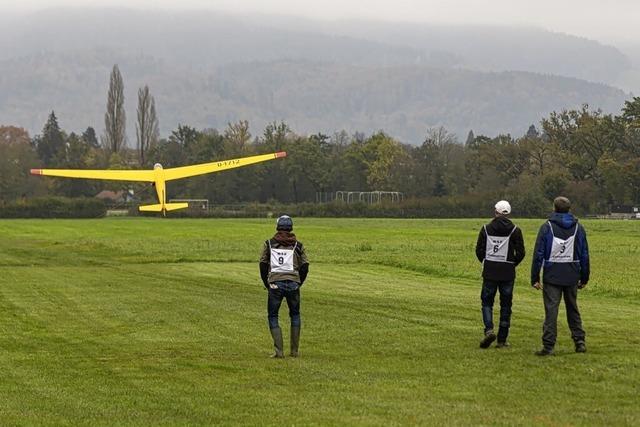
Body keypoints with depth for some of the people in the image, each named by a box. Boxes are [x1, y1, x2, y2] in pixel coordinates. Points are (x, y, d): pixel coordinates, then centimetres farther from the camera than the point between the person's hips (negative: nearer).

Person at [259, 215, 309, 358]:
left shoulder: (269, 244, 7)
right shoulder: (297, 245, 8)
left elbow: (263, 265, 4)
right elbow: (305, 266, 5)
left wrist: (267, 284, 13)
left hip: (275, 284, -1)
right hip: (293, 284, 1)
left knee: (272, 316, 8)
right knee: (295, 315, 18)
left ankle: (279, 350, -5)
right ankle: (294, 350, 15)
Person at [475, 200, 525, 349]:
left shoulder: (486, 229, 0)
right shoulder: (515, 230, -3)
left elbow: (479, 250, 0)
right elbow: (520, 253, -5)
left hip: (490, 271, 0)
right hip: (507, 273, 0)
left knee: (487, 302, 10)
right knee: (505, 305, 9)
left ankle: (489, 330, -15)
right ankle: (502, 340, 9)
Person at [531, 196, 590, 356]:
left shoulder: (547, 227, -4)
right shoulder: (578, 228, 5)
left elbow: (538, 254, -6)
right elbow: (584, 255, 8)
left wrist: (535, 278, -4)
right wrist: (584, 278, 16)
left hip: (552, 277, -3)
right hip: (572, 277, 3)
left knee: (551, 310, -3)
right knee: (573, 310, 17)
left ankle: (548, 346, -6)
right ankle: (579, 341, 16)